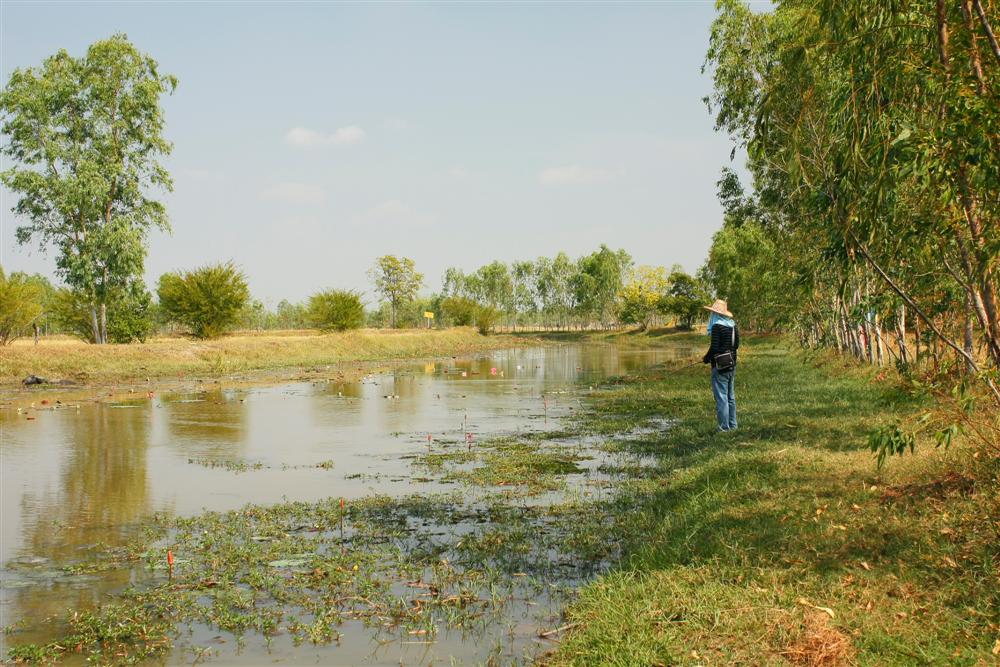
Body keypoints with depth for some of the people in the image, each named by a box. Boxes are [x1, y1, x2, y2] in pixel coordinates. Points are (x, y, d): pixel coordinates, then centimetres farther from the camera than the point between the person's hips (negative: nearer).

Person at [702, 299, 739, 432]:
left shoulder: (717, 326, -16)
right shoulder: (733, 325, 8)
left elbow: (714, 347, -19)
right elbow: (736, 345, 14)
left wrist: (706, 358, -4)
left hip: (719, 366, -8)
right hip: (731, 365, 8)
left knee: (721, 396, -4)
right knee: (730, 396, 16)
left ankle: (724, 427, -4)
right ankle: (732, 425, 23)